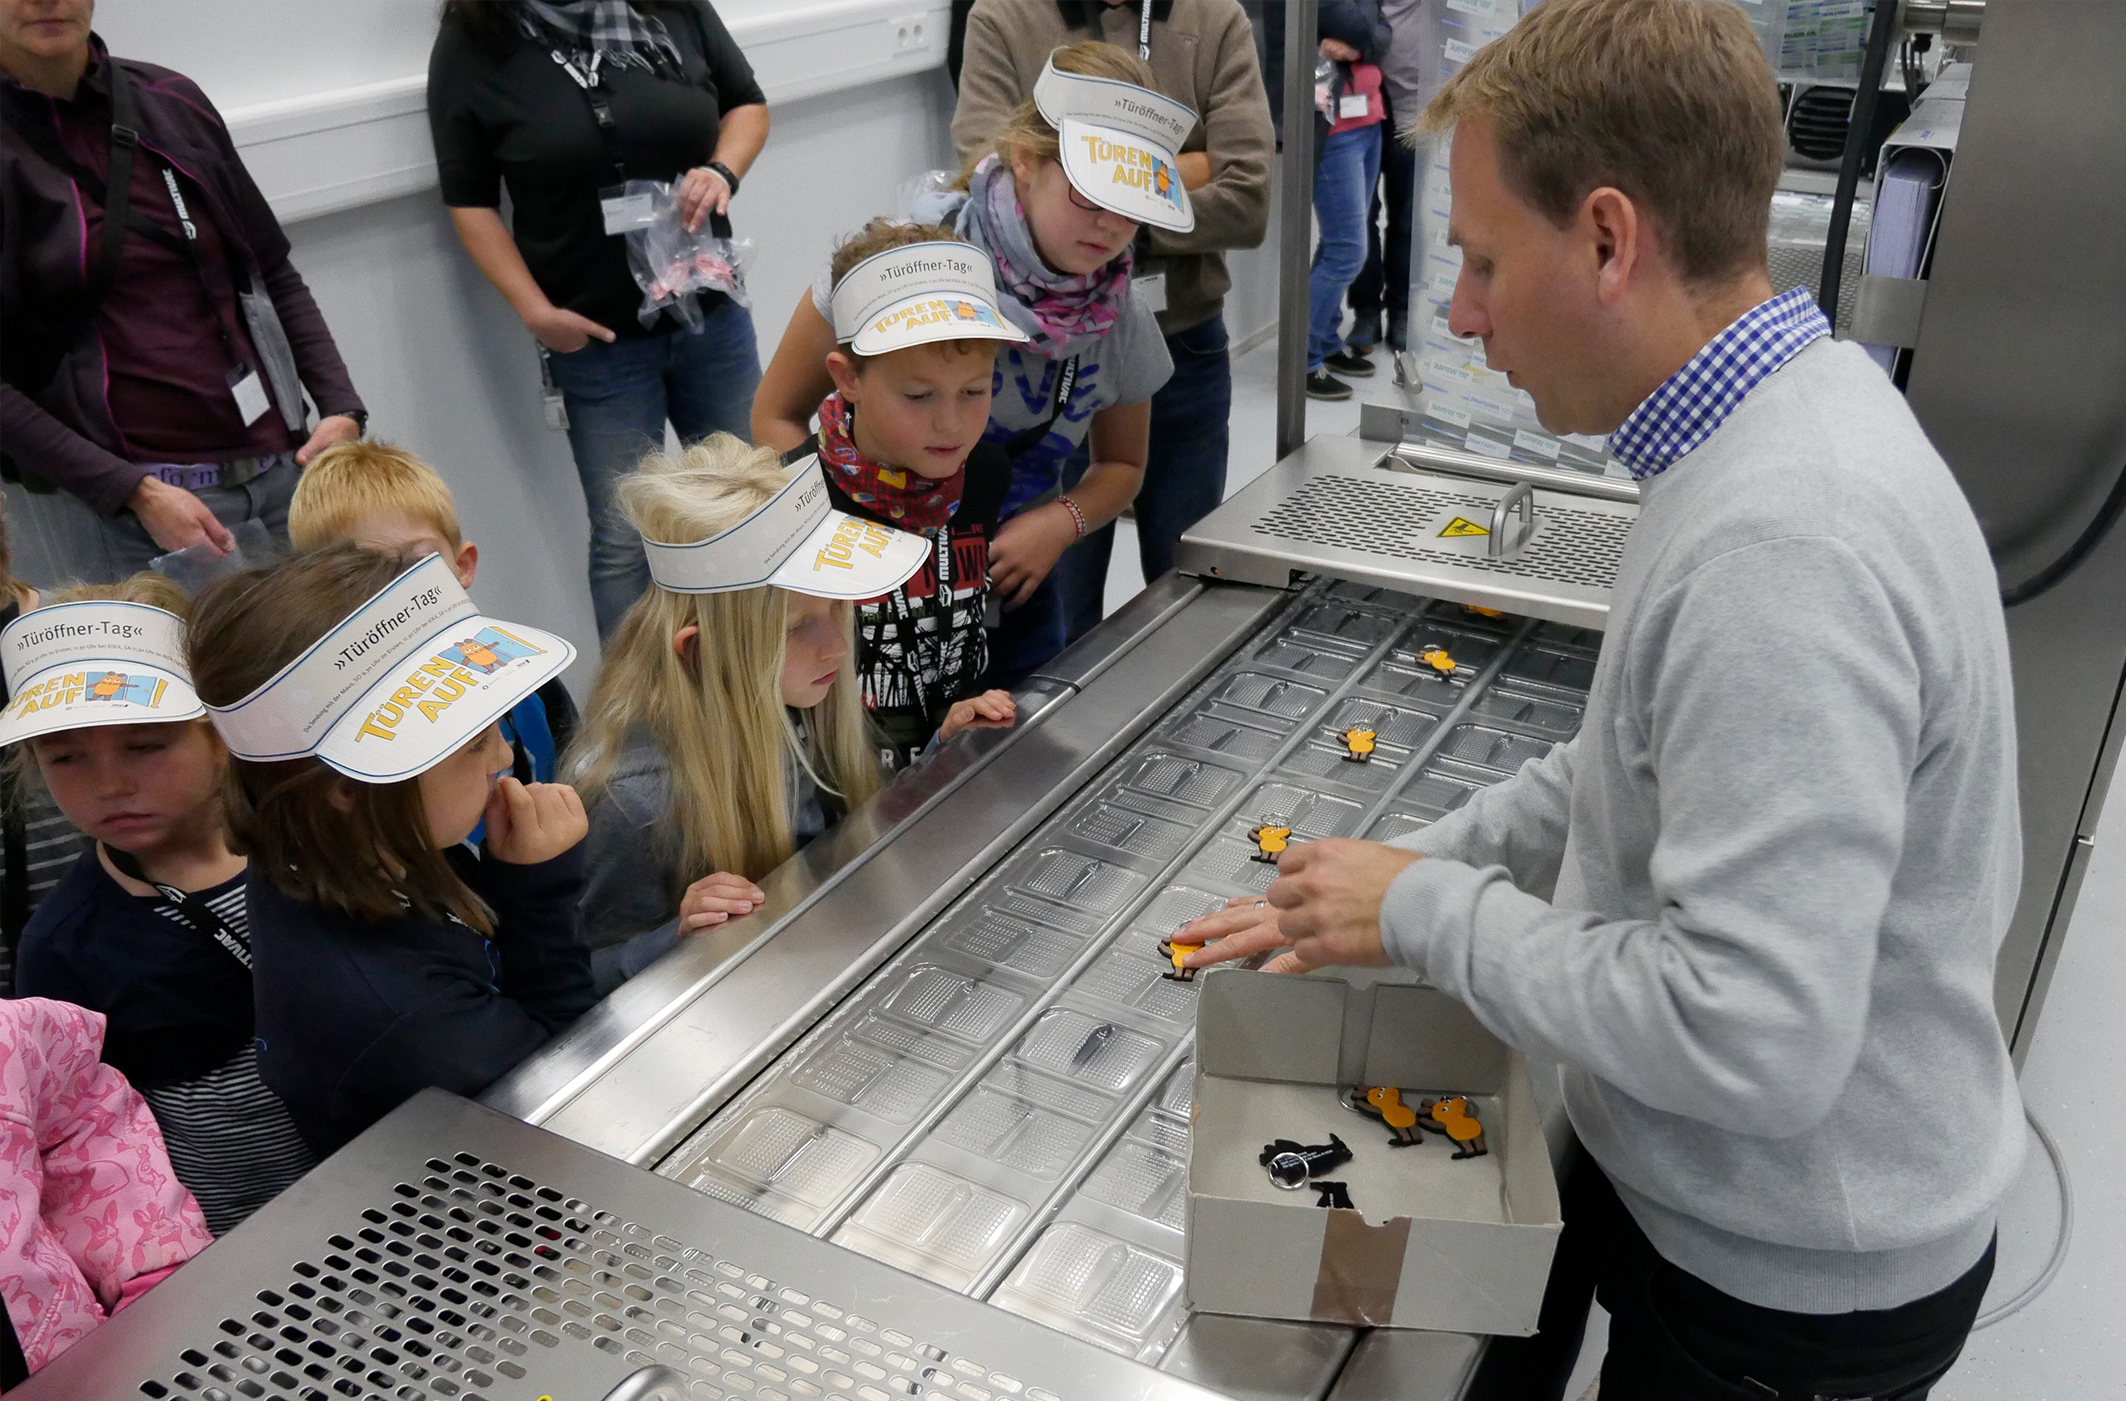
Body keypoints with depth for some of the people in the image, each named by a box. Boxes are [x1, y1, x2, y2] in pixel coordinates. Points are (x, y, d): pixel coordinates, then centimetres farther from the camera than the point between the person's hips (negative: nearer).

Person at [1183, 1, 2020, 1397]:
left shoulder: (1779, 550, -33)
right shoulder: (1787, 418, 0)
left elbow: (1748, 1040, -33)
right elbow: (1641, 772, 10)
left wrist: (1425, 909, -21)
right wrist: (1379, 889, 4)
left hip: (1793, 1288, -8)